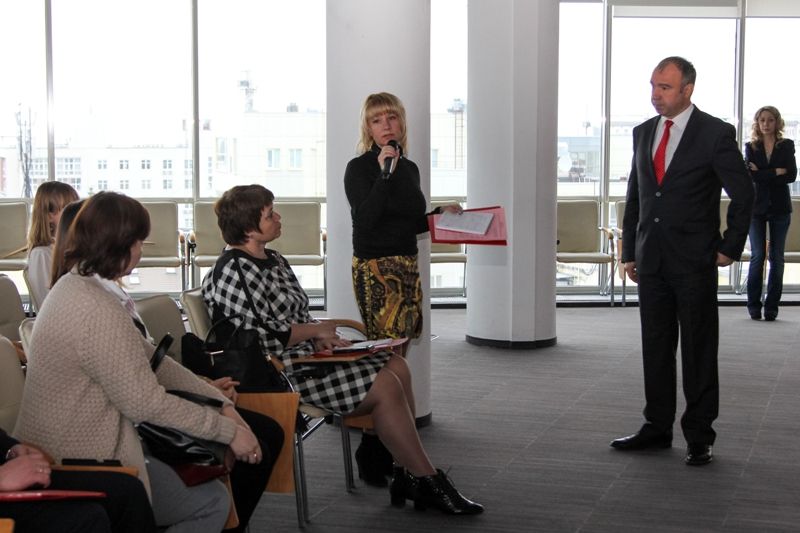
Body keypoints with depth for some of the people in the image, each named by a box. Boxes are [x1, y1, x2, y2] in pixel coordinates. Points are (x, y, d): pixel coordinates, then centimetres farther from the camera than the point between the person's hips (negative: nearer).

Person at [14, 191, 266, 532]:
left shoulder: (75, 285, 9)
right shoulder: (97, 310, -25)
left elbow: (146, 357, 10)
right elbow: (146, 402, -22)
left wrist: (219, 400, 6)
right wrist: (228, 430, -13)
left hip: (65, 452, 10)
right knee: (213, 502, -2)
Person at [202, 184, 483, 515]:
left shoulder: (273, 261, 16)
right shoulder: (231, 273, -14)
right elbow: (260, 337, -21)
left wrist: (319, 336, 0)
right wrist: (315, 330, -11)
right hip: (280, 372, -10)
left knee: (396, 366, -4)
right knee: (384, 386, -17)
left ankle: (408, 475, -4)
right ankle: (427, 481, -7)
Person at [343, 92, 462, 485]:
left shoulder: (409, 169, 15)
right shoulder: (359, 169, -6)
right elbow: (365, 219, -20)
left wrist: (441, 214, 12)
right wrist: (384, 173, -23)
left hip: (407, 267, 7)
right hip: (374, 269, -7)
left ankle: (382, 454, 17)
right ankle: (372, 457, -7)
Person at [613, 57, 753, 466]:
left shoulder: (715, 134, -7)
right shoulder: (643, 133, 10)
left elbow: (743, 193, -3)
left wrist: (730, 248, -4)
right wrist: (629, 251, 11)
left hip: (694, 263, -5)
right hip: (651, 262, 5)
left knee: (698, 351, 3)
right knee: (655, 348, 11)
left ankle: (700, 436, 11)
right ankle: (657, 428, 22)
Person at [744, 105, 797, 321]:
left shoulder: (787, 146, 5)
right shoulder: (751, 147, 5)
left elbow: (791, 175, -8)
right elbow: (750, 174, -10)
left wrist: (762, 174, -10)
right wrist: (776, 172, -12)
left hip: (780, 207, 0)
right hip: (757, 206, 0)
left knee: (777, 257, 1)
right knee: (757, 256, -4)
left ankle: (772, 307, 6)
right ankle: (754, 305, 4)